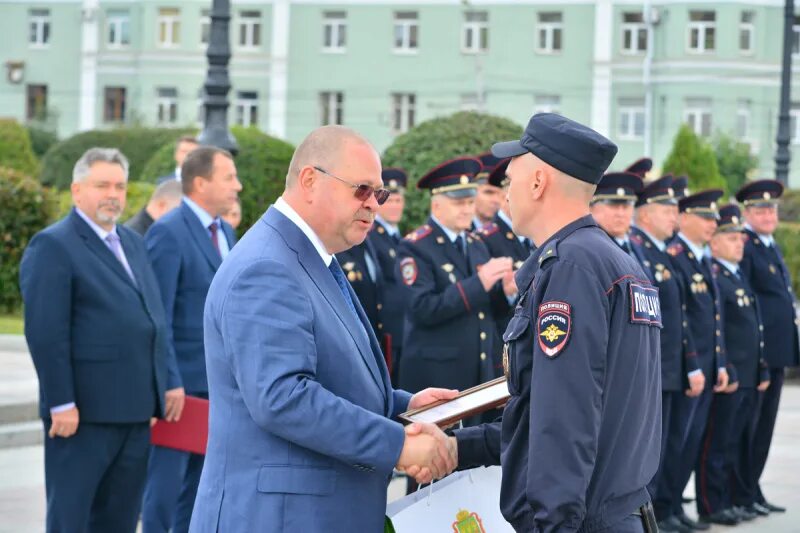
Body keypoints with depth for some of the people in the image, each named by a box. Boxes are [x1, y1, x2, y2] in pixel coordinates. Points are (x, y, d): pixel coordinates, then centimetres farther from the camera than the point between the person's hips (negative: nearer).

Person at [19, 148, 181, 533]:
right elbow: (45, 333, -15)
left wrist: (170, 381, 12)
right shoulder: (52, 246, -9)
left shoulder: (132, 243, 17)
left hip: (135, 411, 8)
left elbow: (153, 319, 20)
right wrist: (62, 404, -19)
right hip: (84, 413, -8)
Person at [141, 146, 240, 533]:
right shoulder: (168, 233, -14)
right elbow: (158, 315, -16)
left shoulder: (225, 232, 12)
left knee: (200, 480, 13)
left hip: (219, 379, 8)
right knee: (166, 481, -1)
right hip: (182, 379, -8)